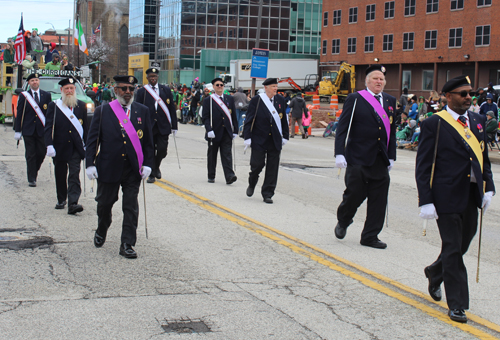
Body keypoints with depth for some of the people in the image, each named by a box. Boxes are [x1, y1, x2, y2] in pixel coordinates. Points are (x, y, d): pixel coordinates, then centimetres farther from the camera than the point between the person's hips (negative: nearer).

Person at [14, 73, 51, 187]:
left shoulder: (46, 95, 6)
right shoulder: (24, 96, 3)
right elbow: (19, 114, 2)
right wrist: (17, 130, -3)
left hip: (42, 130, 1)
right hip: (28, 130, -1)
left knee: (41, 153, 3)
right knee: (30, 155, 0)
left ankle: (34, 172, 29)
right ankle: (31, 179, 5)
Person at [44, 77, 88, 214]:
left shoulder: (81, 106, 7)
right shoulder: (53, 106, 2)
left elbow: (85, 126, 9)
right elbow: (49, 127, -3)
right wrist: (49, 145, -14)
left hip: (76, 148, 0)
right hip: (59, 148, 0)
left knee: (74, 176, -9)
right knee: (60, 175, 12)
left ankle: (73, 203, -15)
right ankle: (61, 200, 29)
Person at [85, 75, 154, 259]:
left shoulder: (142, 111, 6)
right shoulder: (102, 111, 1)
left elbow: (148, 140, 7)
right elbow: (92, 139, 0)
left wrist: (148, 163, -1)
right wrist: (90, 163, -7)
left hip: (133, 169, 1)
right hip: (108, 167, -1)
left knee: (131, 207, 0)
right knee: (105, 202, 13)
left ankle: (127, 245, 7)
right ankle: (101, 232, 40)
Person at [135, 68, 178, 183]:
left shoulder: (166, 90, 8)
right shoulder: (142, 91, 4)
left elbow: (172, 109, 8)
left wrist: (174, 126, 4)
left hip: (163, 126, 1)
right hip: (148, 126, -1)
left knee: (162, 150, -2)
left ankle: (156, 168, 26)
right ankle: (152, 174, 11)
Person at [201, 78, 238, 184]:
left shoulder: (230, 99, 10)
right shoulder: (208, 100, 1)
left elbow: (233, 116, 12)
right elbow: (205, 117, -5)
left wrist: (235, 130, 7)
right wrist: (209, 130, -18)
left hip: (227, 132, 1)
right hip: (214, 133, -1)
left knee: (227, 154, -7)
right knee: (212, 155, 9)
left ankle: (229, 176, -16)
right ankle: (211, 176, 20)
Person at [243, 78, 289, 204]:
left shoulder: (280, 100, 7)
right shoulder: (256, 100, -4)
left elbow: (284, 119, 14)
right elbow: (249, 120, -4)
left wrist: (285, 136, 13)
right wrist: (247, 137, -8)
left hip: (275, 141, 3)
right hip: (259, 140, -3)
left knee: (272, 169, 3)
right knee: (257, 164, -2)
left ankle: (267, 194, 11)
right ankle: (251, 185, 28)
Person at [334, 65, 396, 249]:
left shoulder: (390, 101, 12)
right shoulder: (355, 99, -3)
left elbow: (392, 131, 14)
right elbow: (342, 128, -6)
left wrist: (391, 156, 10)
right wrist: (339, 154, -14)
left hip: (380, 160, 5)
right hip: (358, 158, -5)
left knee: (378, 199, 4)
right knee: (354, 194, -2)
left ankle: (370, 236, 15)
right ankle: (343, 222, 28)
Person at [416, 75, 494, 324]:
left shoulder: (477, 121, 11)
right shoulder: (434, 124, -8)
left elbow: (484, 157, 18)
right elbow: (423, 166, -9)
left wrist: (488, 188, 7)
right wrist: (426, 201, -14)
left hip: (471, 195, 6)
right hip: (447, 196, -6)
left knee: (464, 242, 16)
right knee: (453, 249, 0)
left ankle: (435, 272, 45)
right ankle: (456, 304, 10)